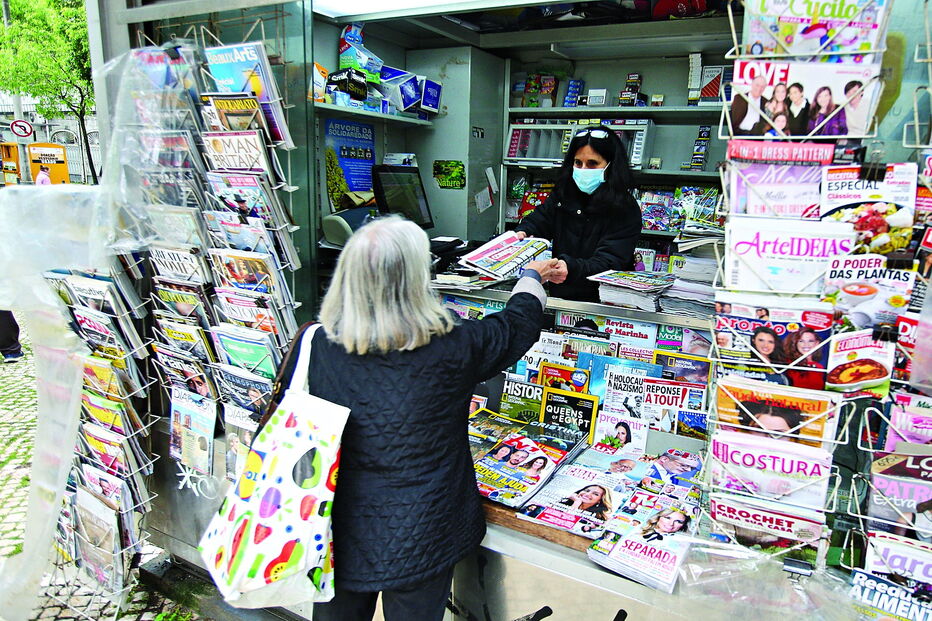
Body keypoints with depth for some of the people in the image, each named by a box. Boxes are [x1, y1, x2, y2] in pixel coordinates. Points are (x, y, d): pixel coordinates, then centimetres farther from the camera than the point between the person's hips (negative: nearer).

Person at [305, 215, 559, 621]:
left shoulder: (313, 346, -18)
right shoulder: (451, 348, -22)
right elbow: (517, 324, -2)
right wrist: (532, 278, 17)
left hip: (335, 537, 2)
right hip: (417, 539, -1)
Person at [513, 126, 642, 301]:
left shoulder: (626, 209, -10)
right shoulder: (564, 193, 6)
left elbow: (608, 262, -19)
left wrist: (571, 269, -39)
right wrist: (522, 233, -9)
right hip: (559, 295, 4)